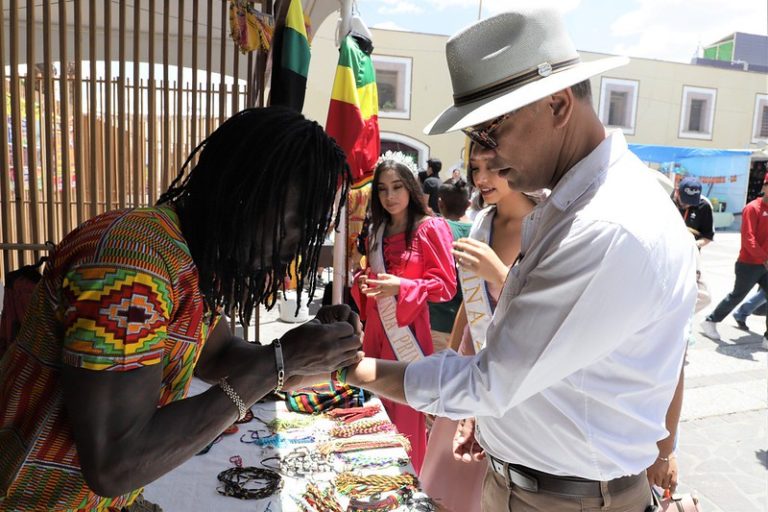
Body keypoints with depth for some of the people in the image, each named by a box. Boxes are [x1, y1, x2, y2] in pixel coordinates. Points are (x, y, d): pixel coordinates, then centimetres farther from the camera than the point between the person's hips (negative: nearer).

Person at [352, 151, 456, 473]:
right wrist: (363, 282, 2)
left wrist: (400, 286, -21)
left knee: (406, 415, 1)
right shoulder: (377, 231, 13)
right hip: (376, 329, 6)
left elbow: (447, 285, -10)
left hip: (408, 330, -6)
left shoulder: (430, 228, -8)